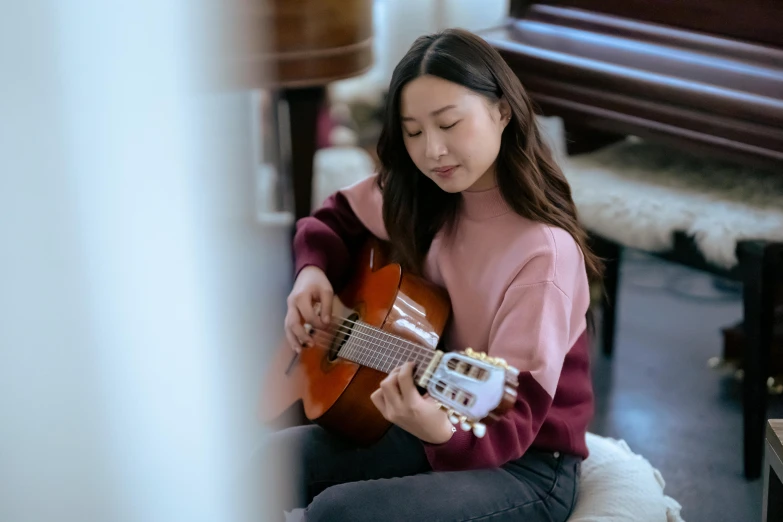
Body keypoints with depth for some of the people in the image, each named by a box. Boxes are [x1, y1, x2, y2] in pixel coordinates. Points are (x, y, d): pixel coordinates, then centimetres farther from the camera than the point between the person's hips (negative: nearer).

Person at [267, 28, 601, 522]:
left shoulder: (542, 250, -23)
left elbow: (515, 417, -26)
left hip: (523, 464, -6)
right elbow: (335, 218, 19)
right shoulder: (416, 196, -1)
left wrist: (442, 432, -47)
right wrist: (314, 271, -3)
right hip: (432, 419, 6)